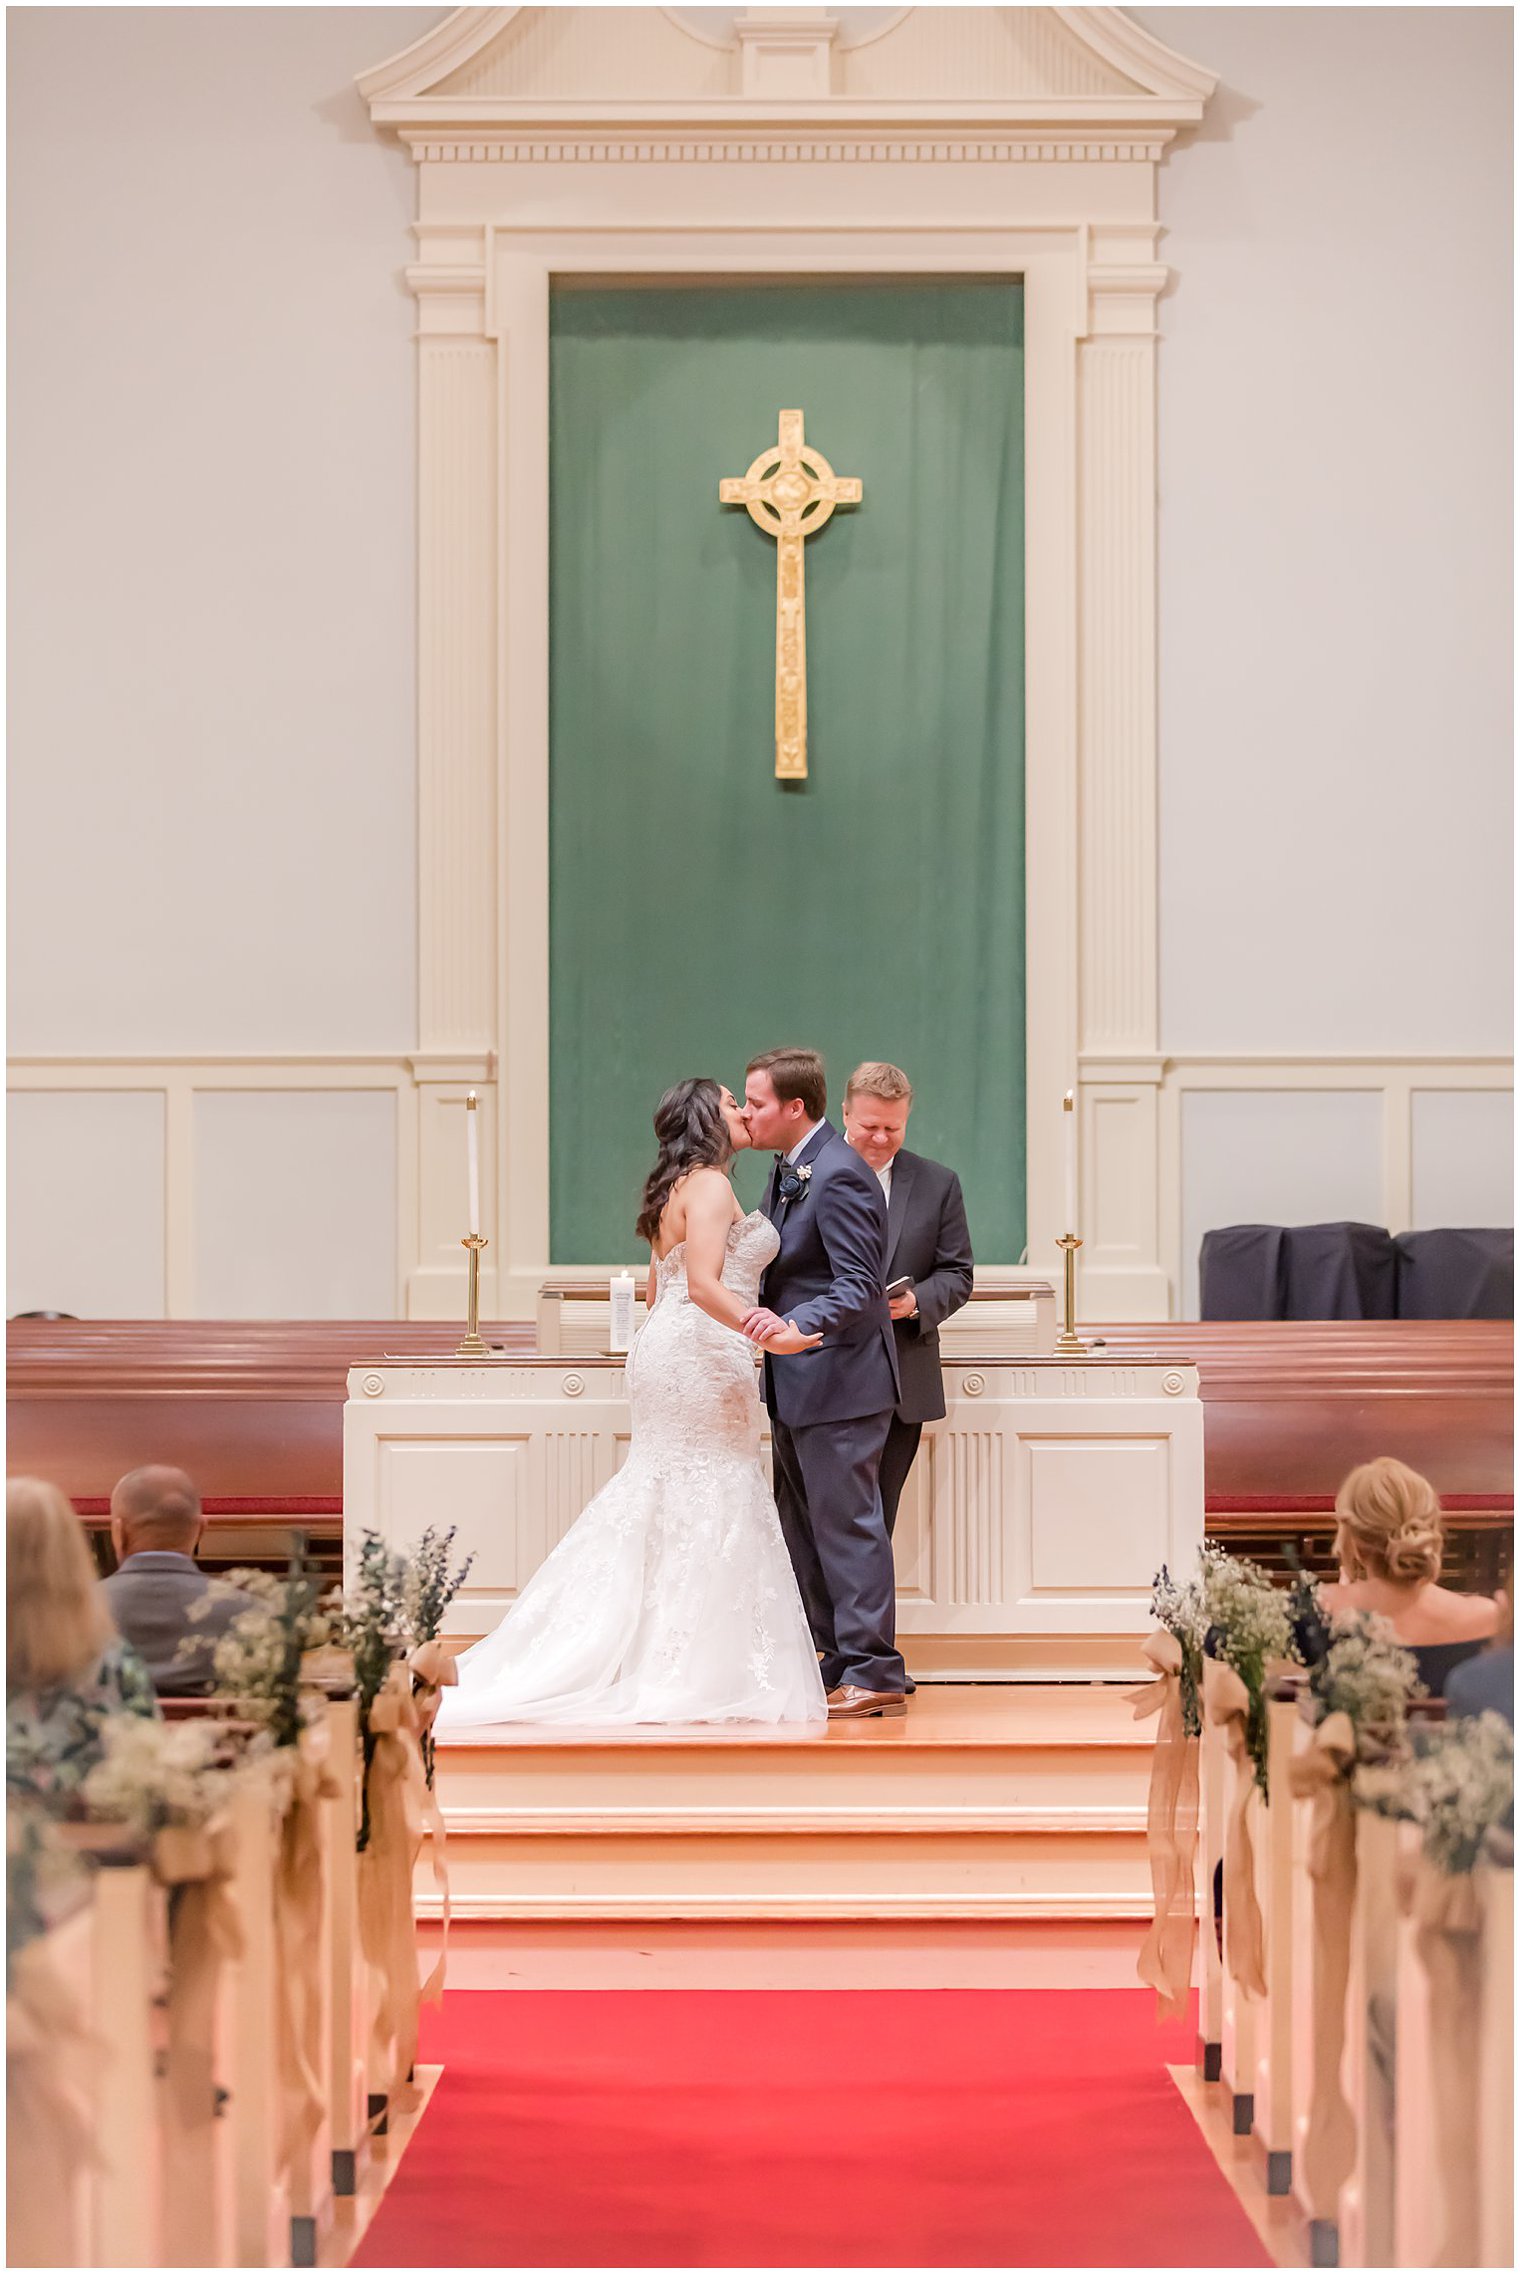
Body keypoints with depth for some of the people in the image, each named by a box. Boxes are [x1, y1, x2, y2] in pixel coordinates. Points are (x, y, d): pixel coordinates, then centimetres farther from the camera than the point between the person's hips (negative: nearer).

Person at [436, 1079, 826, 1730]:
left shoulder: (675, 1190, 19)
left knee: (661, 1504, 10)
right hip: (704, 1355, -10)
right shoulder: (711, 1185, -11)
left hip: (663, 1352, 10)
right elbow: (702, 1284, -23)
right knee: (709, 1507, -7)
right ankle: (697, 1675, -6)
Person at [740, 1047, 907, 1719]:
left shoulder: (840, 1176, -19)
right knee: (804, 1532, 14)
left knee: (846, 1525, -6)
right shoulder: (787, 1171, 12)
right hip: (796, 1387, 10)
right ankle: (837, 1663, 22)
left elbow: (857, 1290, -24)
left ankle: (874, 1675, 0)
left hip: (839, 1384, -10)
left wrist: (793, 1327, -36)